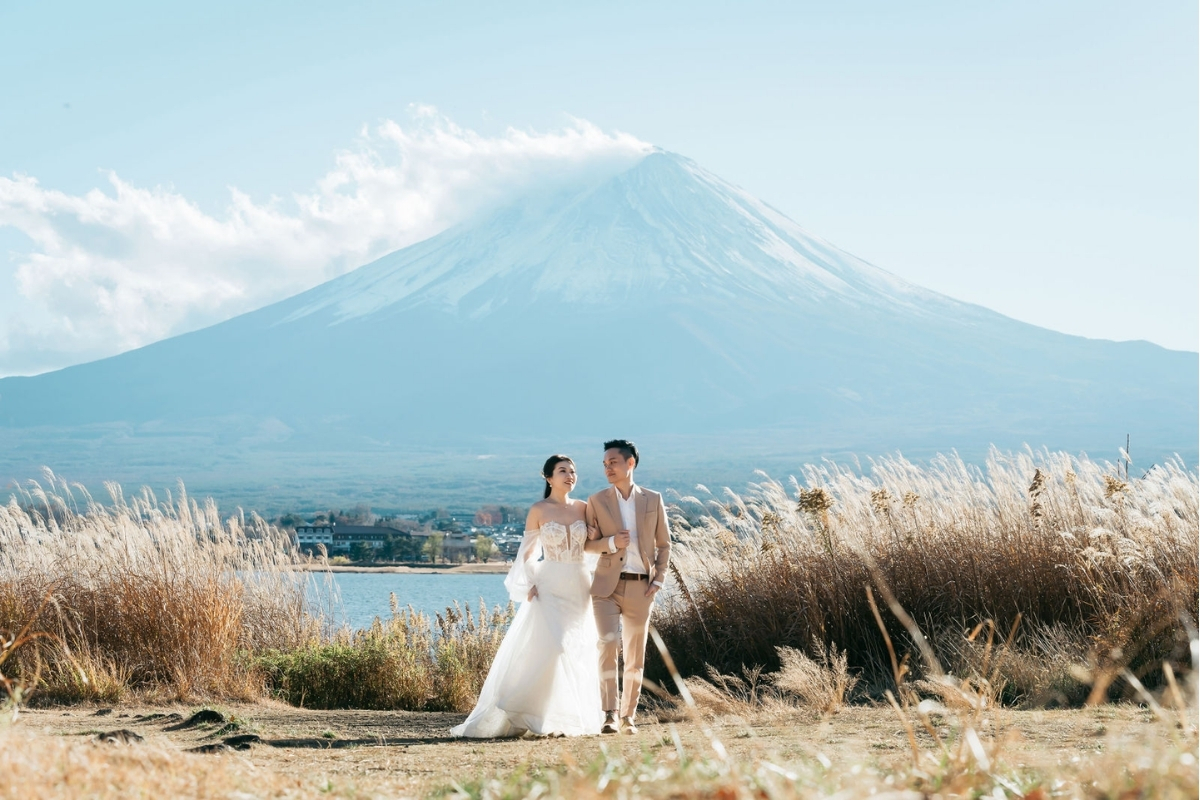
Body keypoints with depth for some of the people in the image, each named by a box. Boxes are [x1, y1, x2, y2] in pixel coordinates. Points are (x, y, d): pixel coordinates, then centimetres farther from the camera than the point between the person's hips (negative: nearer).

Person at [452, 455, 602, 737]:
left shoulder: (583, 508, 8)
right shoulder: (538, 510, 0)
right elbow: (527, 552, 4)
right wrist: (530, 584, -8)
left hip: (580, 587, 4)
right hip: (550, 587, -3)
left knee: (578, 653, 3)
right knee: (547, 649, -14)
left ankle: (574, 719, 9)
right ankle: (548, 719, -7)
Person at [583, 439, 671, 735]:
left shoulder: (653, 500, 5)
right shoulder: (597, 501, 4)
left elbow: (664, 544, 9)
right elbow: (589, 544, 6)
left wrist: (658, 579, -1)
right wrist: (610, 543, -14)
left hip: (640, 588, 1)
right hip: (607, 586, -1)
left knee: (635, 656, 6)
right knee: (608, 646, -18)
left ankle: (628, 716, 17)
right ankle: (609, 715, -18)